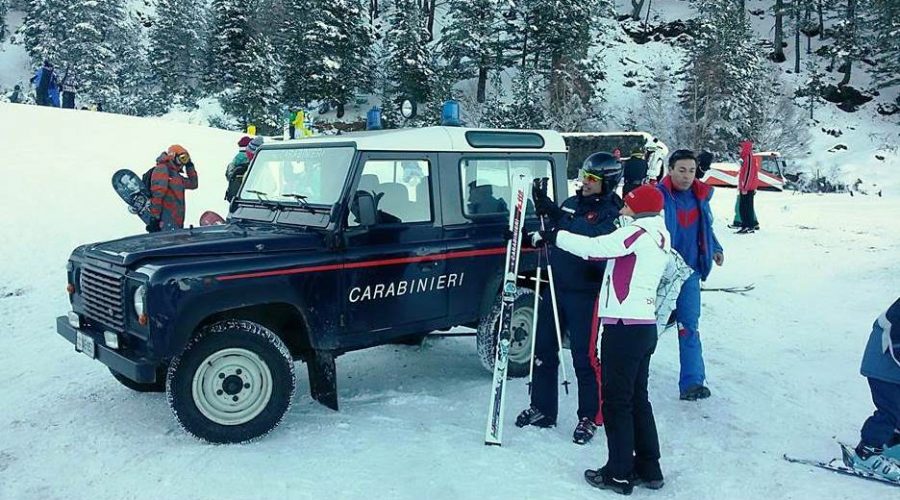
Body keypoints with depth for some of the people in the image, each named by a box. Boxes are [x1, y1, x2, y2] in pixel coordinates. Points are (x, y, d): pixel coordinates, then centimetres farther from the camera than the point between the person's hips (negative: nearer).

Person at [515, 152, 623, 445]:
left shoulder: (611, 213, -10)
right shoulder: (571, 203, 11)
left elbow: (590, 239, -27)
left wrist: (556, 216, -33)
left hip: (585, 294, -7)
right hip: (555, 288, 7)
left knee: (586, 357, 0)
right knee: (544, 350, 12)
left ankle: (590, 417, 16)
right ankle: (542, 409, 25)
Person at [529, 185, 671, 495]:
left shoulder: (638, 233, -12)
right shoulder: (659, 237, 15)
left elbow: (592, 248, -15)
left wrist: (552, 236, -7)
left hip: (624, 327, -9)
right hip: (646, 326, 9)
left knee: (616, 401, 0)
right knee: (638, 399, 16)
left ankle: (619, 474, 7)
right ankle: (649, 469, 23)